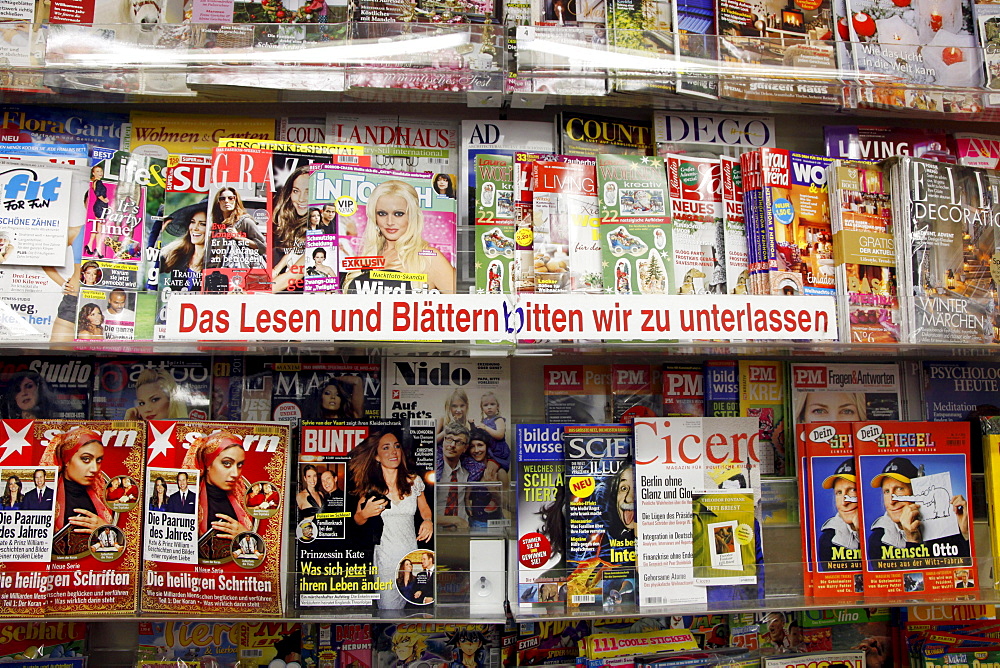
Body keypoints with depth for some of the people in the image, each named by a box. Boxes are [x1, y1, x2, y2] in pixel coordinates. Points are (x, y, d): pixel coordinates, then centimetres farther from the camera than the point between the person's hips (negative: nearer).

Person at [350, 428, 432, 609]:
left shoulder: (414, 481, 0)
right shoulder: (370, 487, -3)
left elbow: (424, 509, 15)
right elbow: (358, 521, 8)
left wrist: (428, 521, -6)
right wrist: (365, 514, -14)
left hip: (412, 554, 1)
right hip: (385, 558, -1)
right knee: (388, 606, 1)